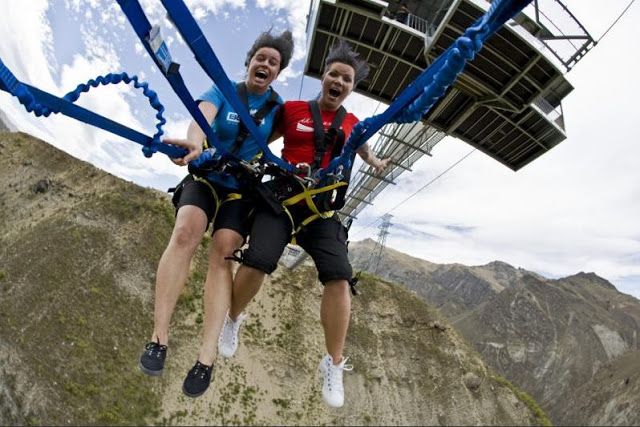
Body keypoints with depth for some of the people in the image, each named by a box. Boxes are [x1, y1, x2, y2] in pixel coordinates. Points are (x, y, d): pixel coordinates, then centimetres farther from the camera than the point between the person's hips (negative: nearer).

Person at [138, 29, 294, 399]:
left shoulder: (277, 106, 4)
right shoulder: (223, 91, -5)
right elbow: (203, 116, -26)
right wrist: (195, 142, -47)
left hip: (243, 188, 0)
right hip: (205, 177, 0)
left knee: (223, 252, -21)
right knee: (186, 232, -28)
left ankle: (208, 355, -24)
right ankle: (159, 335, -23)